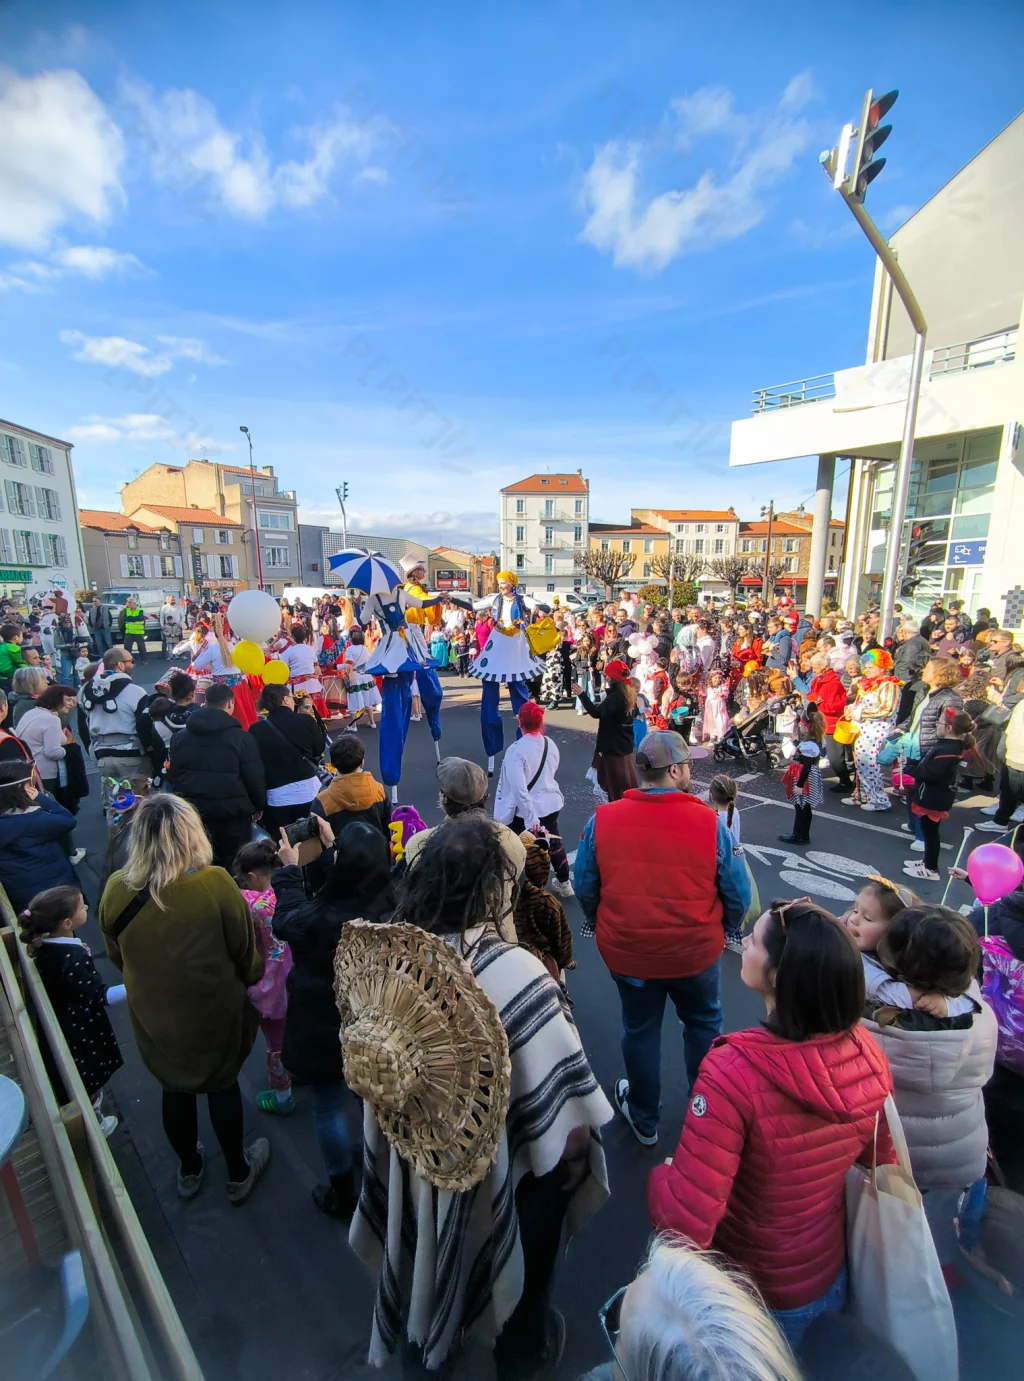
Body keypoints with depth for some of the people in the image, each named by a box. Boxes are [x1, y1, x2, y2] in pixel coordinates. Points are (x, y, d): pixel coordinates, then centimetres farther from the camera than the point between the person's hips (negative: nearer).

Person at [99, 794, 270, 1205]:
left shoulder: (116, 889, -19)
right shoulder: (215, 884, -28)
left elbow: (116, 958, 0)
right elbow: (247, 955, -15)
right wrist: (246, 981, 7)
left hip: (152, 1014, 3)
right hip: (215, 1013, -2)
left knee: (175, 1087, 26)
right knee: (223, 1085, 21)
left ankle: (189, 1170, 50)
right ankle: (239, 1174, 42)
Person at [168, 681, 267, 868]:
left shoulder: (180, 736, 6)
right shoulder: (242, 738, -12)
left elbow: (173, 774, 12)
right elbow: (255, 778, -9)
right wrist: (259, 805, 7)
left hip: (192, 812, 5)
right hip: (232, 813, -5)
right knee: (232, 869, 6)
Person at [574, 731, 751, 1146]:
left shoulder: (601, 820, -16)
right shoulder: (709, 822, -19)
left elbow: (584, 887, -4)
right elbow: (738, 893, -9)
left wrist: (599, 925, 16)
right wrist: (726, 928, 13)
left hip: (626, 949, 1)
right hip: (695, 949, -1)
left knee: (640, 1030, 24)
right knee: (703, 1024, 28)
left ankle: (644, 1119, 46)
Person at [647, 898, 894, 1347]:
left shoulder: (733, 1073, -38)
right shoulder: (868, 1052, -20)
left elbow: (685, 1224, -33)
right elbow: (881, 1165, -2)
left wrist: (660, 1175, -13)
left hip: (755, 1296, -3)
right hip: (831, 1274, 4)